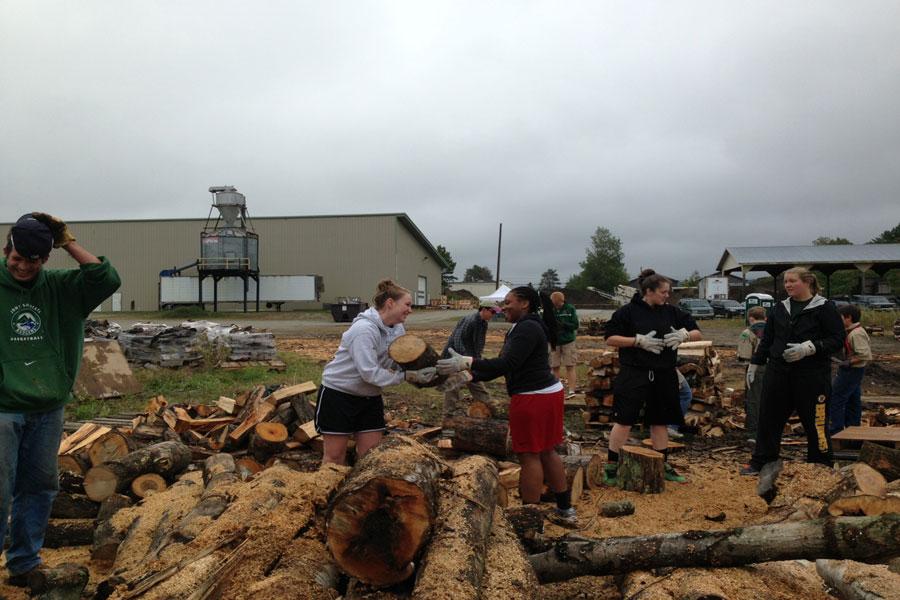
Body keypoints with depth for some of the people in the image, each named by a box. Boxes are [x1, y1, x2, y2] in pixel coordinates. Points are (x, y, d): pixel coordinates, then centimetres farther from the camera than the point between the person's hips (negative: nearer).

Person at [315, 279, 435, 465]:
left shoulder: (398, 329, -1)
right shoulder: (364, 329, -26)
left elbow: (401, 363, -3)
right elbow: (370, 373, -30)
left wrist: (420, 372, -23)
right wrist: (406, 376, -30)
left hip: (370, 397, 7)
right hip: (338, 394, -7)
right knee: (335, 456, 3)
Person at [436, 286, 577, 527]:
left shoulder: (527, 329, -15)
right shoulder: (524, 328, 17)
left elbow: (507, 365, -26)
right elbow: (502, 367, 15)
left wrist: (467, 363, -30)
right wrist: (468, 376, 5)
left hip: (533, 398, -10)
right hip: (548, 393, 10)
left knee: (529, 455, -1)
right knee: (546, 452, 17)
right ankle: (565, 510, 27)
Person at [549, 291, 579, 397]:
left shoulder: (570, 309, -5)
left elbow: (575, 325, -7)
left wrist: (562, 324, -22)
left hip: (568, 342, -1)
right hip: (554, 342, 1)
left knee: (570, 367, -1)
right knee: (555, 367, 6)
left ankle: (572, 391, 2)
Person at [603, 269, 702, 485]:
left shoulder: (671, 312, 7)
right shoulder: (628, 311, -6)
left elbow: (697, 333, 12)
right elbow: (610, 338, -7)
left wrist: (684, 335, -11)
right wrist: (639, 341, -17)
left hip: (663, 376, 5)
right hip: (633, 374, -5)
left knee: (660, 421, 14)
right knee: (624, 420, -4)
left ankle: (663, 466, 26)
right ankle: (611, 466, 6)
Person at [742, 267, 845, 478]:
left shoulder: (824, 308, -4)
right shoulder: (780, 309, 12)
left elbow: (838, 340, -9)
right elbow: (766, 340, 17)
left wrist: (810, 348, -21)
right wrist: (755, 363, 15)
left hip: (812, 375, -5)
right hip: (778, 373, 5)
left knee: (815, 422, 3)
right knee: (768, 419, 7)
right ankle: (761, 463, 17)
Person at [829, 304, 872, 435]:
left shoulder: (856, 334, -23)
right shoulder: (851, 332, 8)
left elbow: (866, 356, -28)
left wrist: (848, 363, -23)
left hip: (851, 371, -10)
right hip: (853, 371, 10)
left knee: (836, 398, -4)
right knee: (853, 400, 17)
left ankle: (836, 429, 1)